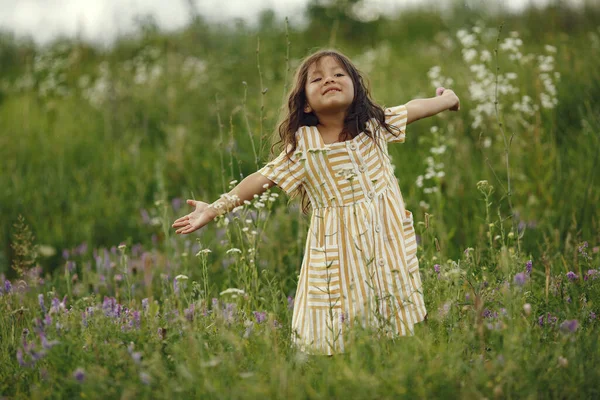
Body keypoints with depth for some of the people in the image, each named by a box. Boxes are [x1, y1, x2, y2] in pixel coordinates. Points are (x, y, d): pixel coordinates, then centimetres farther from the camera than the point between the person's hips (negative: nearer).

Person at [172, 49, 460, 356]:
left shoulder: (374, 123, 2)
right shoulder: (302, 146, -4)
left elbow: (414, 109, 16)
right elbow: (263, 179, -4)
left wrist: (448, 99, 30)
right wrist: (214, 209, -8)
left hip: (385, 237, 2)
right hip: (337, 247, -2)